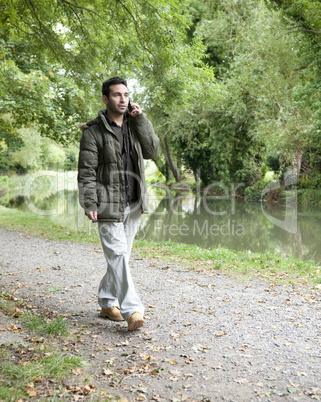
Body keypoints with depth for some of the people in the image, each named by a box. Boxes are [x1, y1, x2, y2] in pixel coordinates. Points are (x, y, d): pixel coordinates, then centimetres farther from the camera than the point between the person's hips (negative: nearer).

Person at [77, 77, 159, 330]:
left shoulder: (134, 126, 13)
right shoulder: (93, 132, -4)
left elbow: (152, 151, 1)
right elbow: (86, 171, -7)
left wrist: (141, 119, -3)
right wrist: (89, 204, -16)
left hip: (134, 205, 6)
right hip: (109, 205, -6)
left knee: (121, 256, 11)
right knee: (118, 256, -11)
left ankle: (108, 303, 25)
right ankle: (132, 310, -10)